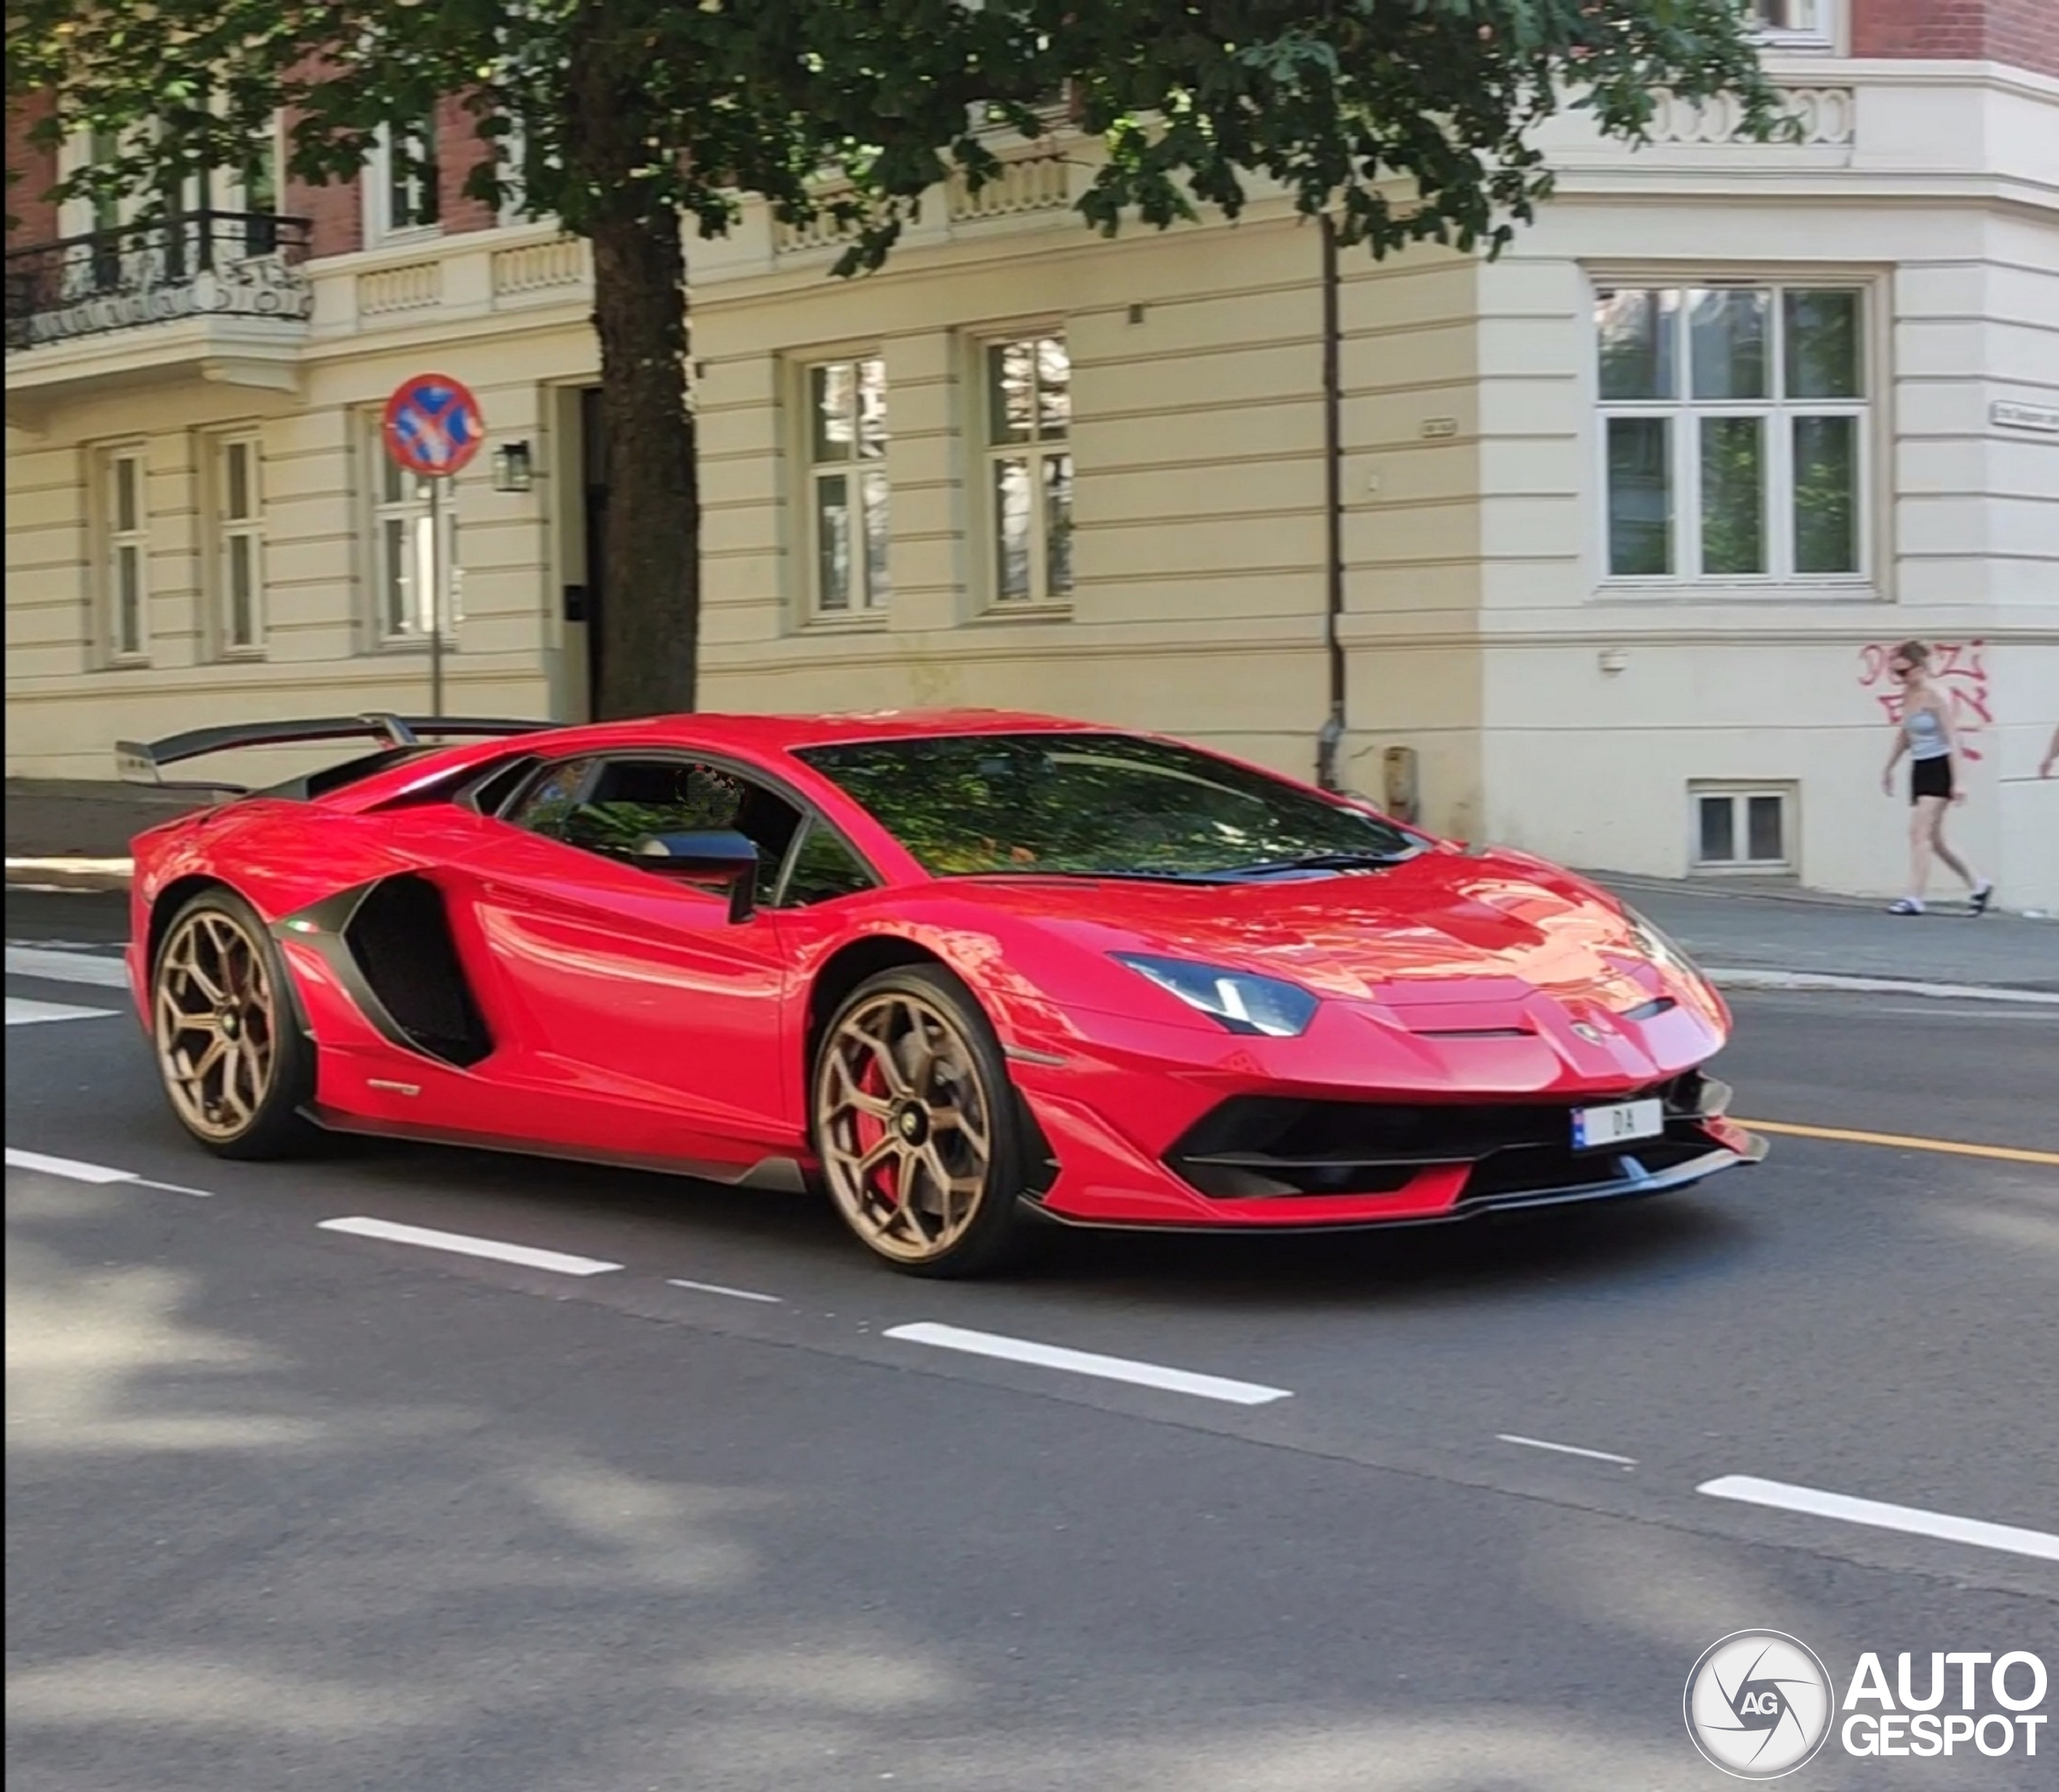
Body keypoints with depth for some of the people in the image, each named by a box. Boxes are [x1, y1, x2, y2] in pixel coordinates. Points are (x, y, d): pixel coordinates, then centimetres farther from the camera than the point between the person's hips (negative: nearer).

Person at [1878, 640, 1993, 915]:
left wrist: (1956, 782, -20)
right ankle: (1978, 885, 26)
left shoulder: (1935, 697, -14)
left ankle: (1915, 898, -18)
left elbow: (1951, 740, -16)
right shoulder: (1907, 695, 7)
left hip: (1939, 768, -8)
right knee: (1932, 838, 11)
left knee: (1919, 831, -16)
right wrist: (1889, 768, 25)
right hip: (1919, 769, 8)